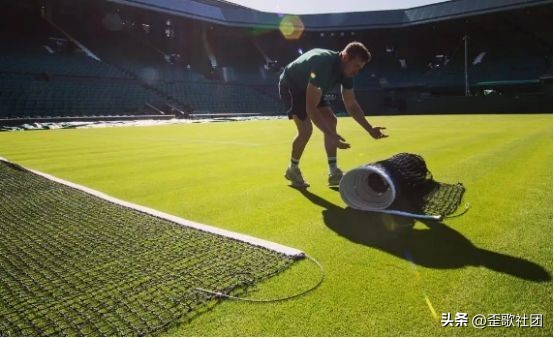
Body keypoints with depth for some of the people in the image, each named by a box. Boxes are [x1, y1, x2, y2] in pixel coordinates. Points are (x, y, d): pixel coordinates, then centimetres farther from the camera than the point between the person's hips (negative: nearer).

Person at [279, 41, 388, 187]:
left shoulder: (346, 70, -12)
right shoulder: (323, 65, -39)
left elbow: (351, 105, -1)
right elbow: (311, 108, -43)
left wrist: (370, 129, -9)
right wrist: (331, 136, -47)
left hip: (308, 88, 9)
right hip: (290, 86, -8)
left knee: (331, 121, -1)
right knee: (306, 128, -21)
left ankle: (333, 173, 4)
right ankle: (292, 170, 4)